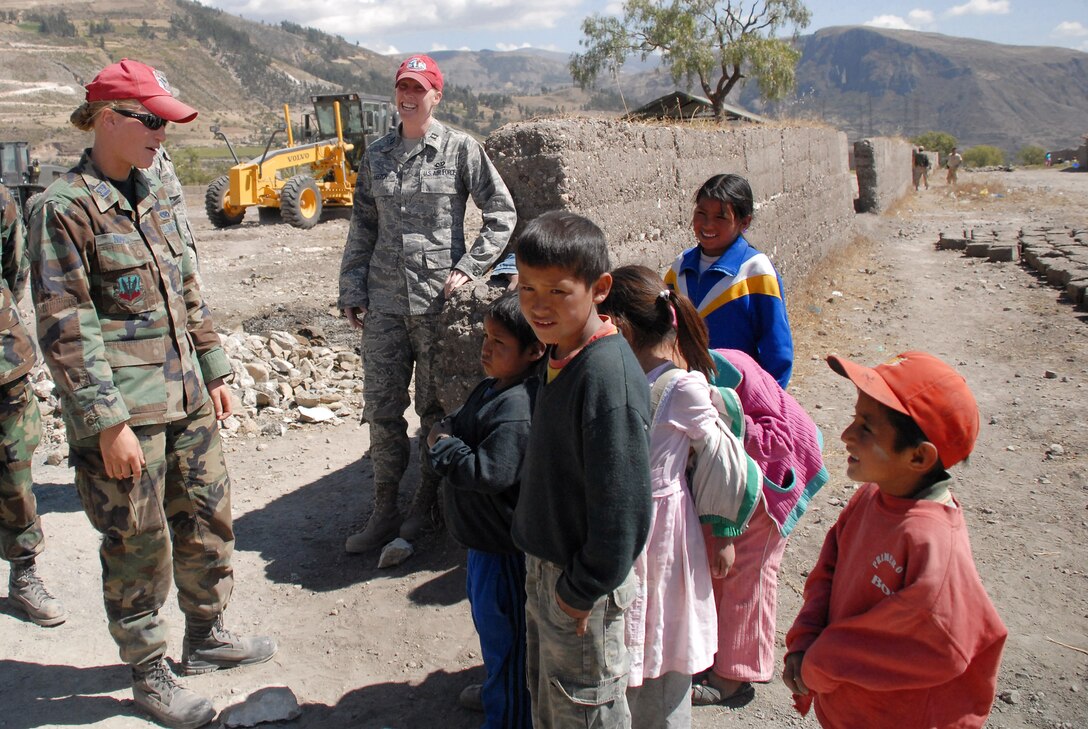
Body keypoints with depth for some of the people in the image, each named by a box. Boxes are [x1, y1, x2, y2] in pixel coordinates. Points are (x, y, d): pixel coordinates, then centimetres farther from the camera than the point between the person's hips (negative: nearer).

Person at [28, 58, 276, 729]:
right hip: (124, 412, -7)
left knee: (208, 520, 17)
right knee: (139, 546, 6)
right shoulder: (65, 208, -12)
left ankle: (206, 637, 37)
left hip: (187, 400, 7)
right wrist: (108, 423, -17)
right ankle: (148, 674, 25)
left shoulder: (155, 197, 11)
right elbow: (64, 328, -15)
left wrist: (215, 372, 15)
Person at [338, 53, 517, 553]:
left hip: (438, 300, -4)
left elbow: (501, 212, 1)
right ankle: (384, 511, 19)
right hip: (384, 301, 4)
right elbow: (362, 227, 15)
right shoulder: (377, 155, 11)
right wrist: (352, 290, 9)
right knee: (381, 407, 6)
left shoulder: (460, 149, 0)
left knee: (435, 408, 6)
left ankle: (425, 506, 22)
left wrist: (468, 268, -8)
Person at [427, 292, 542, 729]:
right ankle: (500, 688, 48)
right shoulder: (496, 386, 4)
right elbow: (465, 423, 19)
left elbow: (489, 472, -34)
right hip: (486, 532, 11)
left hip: (504, 543, -11)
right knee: (486, 612, 27)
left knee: (502, 627, 6)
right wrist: (446, 431, -3)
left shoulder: (518, 406, -29)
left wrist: (443, 447, -20)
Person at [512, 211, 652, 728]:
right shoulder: (561, 355, 1)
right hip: (543, 564, 8)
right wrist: (543, 568, 15)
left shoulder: (607, 374, -28)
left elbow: (622, 502, -27)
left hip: (581, 584, -8)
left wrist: (582, 589, -17)